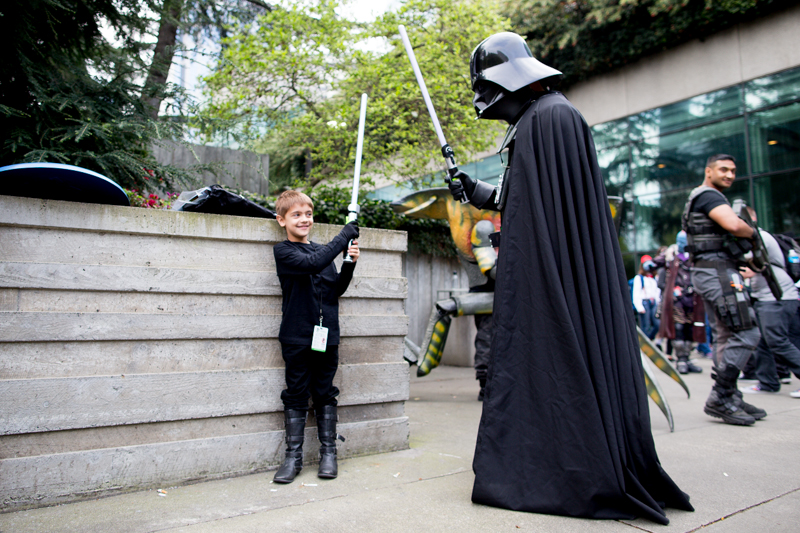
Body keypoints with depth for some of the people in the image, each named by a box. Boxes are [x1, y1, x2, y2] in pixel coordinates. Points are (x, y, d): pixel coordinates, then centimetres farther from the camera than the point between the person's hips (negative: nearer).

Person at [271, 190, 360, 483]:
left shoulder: (323, 250, 14)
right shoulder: (283, 251, -3)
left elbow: (337, 289, 14)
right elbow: (312, 264, -22)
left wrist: (349, 264, -1)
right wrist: (343, 238, -18)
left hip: (326, 335, 4)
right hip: (297, 336, -4)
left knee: (325, 394, 10)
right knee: (296, 395, 4)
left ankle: (328, 452, 20)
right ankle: (293, 456, 16)